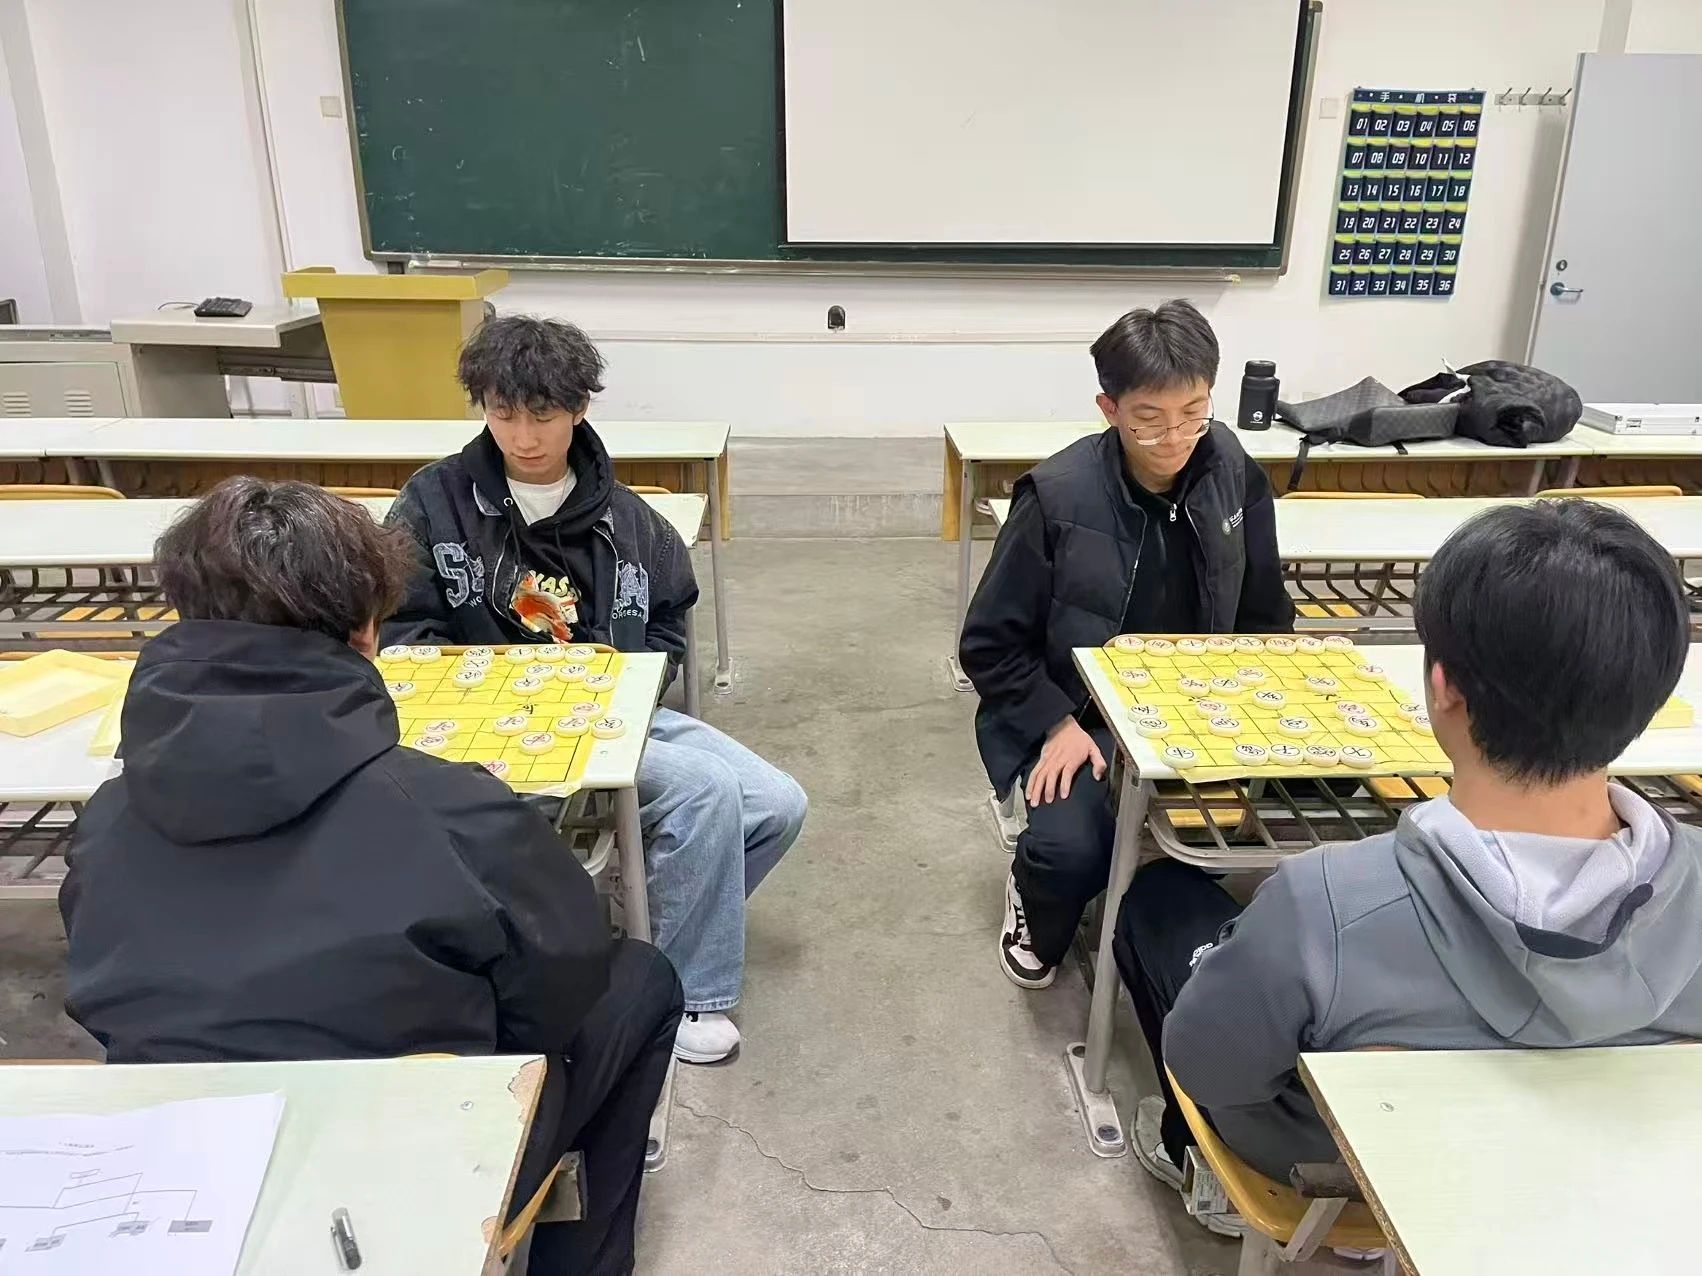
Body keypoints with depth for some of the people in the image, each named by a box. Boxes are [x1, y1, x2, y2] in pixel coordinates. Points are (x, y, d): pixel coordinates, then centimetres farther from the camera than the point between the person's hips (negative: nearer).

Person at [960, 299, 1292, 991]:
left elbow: (1265, 619, 8)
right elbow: (990, 645, -9)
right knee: (1070, 849, -29)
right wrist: (1056, 724, -19)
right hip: (1082, 716, -4)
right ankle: (1037, 911, 11)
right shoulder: (1059, 496, -17)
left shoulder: (1236, 480, -6)